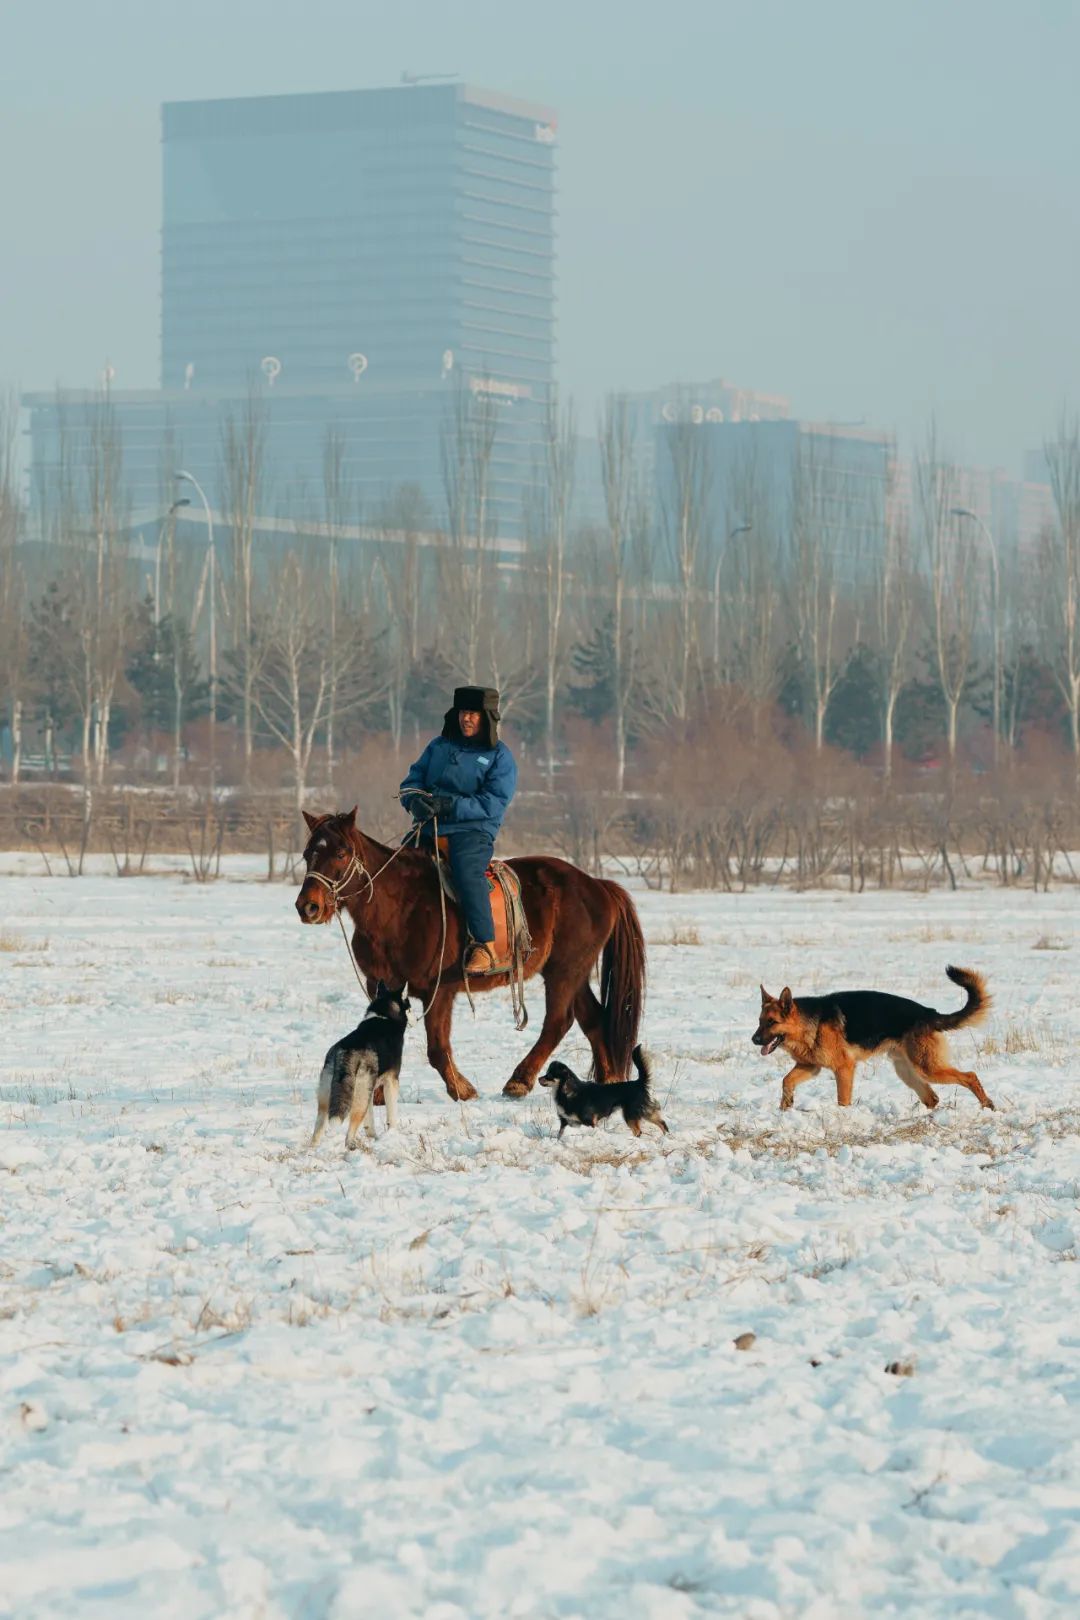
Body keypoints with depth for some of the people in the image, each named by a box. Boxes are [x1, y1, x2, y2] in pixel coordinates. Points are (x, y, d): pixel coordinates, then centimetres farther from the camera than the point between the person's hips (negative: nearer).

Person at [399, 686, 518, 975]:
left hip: (473, 830, -5)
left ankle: (484, 947, -33)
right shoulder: (439, 746, 17)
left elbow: (493, 804, -8)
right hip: (429, 830, 5)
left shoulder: (499, 757, 2)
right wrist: (416, 800, -10)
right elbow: (413, 779, 15)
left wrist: (449, 806, -19)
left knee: (466, 870, -35)